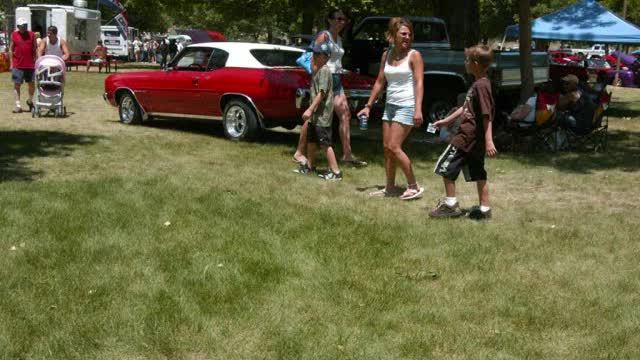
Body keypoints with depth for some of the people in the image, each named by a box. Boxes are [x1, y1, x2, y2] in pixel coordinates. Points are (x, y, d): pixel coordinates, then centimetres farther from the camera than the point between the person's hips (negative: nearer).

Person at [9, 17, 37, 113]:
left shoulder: (32, 35, 5)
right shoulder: (14, 35, 6)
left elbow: (35, 49, 7)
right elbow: (11, 49, 8)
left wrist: (36, 61, 0)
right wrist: (11, 63, 2)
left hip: (30, 65, 0)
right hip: (17, 65, 0)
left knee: (31, 84, 5)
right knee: (17, 85, 0)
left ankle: (30, 101, 29)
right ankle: (17, 105, 2)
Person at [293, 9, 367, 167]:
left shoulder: (339, 39, 16)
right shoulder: (323, 36, -8)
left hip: (336, 80, 8)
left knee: (345, 115, 2)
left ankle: (347, 154, 4)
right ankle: (299, 153, 4)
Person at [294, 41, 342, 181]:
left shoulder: (324, 70, -15)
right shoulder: (317, 70, 16)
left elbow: (321, 93, -23)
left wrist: (310, 109, -26)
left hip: (322, 114, -10)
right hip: (315, 114, 10)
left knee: (325, 143, -10)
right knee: (310, 140, 21)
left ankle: (335, 171, -6)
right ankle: (309, 165, 37)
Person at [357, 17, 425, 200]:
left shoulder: (414, 55, -7)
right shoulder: (386, 55, 9)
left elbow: (419, 83, -15)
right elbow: (379, 82, 15)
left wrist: (418, 109, -26)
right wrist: (368, 106, 13)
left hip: (407, 106, -7)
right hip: (390, 105, 7)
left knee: (394, 147, -11)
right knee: (386, 147, 7)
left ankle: (414, 186, -1)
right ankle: (390, 188, 17)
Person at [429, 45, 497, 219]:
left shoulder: (481, 85, -19)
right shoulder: (479, 83, 12)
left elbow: (487, 115, -23)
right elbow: (465, 107, 23)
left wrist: (489, 141, -25)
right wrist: (446, 120, 26)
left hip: (467, 137, -10)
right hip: (476, 139, 10)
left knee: (445, 167, -1)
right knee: (478, 173, 12)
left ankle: (450, 205, 5)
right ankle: (484, 209, 16)